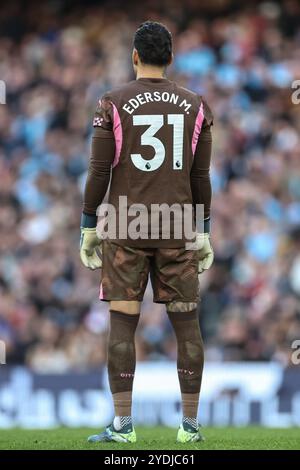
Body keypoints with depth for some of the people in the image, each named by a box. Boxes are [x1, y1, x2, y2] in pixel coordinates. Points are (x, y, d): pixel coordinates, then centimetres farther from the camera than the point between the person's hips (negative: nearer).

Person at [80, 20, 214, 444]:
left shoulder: (114, 104, -2)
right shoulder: (195, 107, 6)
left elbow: (99, 171, -4)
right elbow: (201, 178, 8)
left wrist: (88, 227, 3)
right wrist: (204, 233, 14)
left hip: (125, 227, -2)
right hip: (177, 230, 2)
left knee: (122, 323, -1)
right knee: (187, 324, 6)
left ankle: (122, 424, -4)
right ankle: (190, 424, 9)